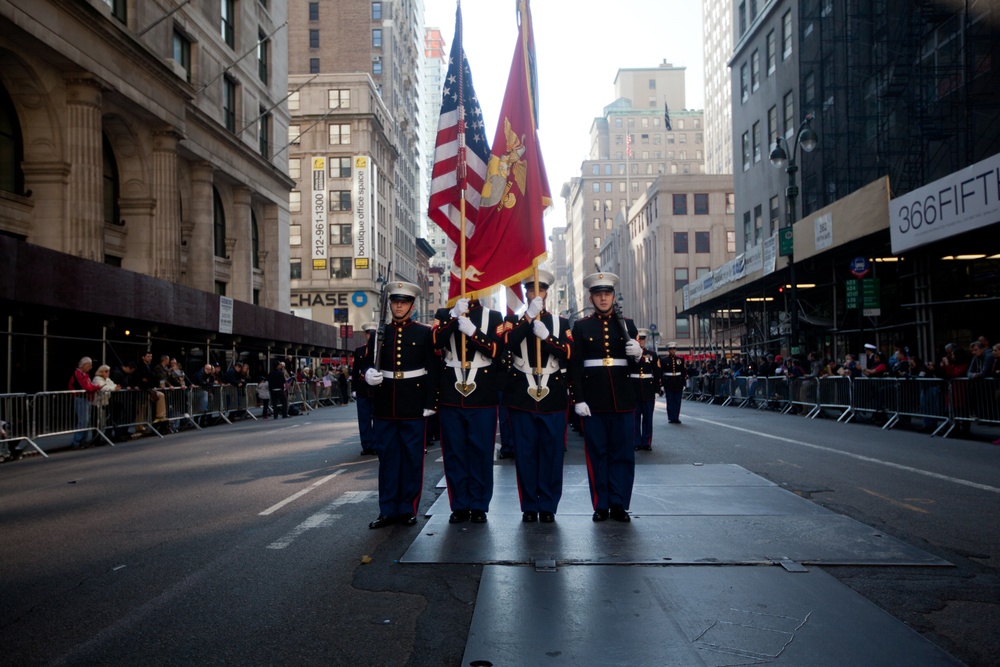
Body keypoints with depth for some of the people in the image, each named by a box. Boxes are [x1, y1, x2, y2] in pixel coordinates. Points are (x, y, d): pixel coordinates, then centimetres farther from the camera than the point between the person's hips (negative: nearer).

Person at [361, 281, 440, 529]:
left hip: (414, 406, -2)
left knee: (412, 458, 3)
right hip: (385, 406, 3)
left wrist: (430, 403, -7)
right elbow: (366, 362, 13)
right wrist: (368, 374, -11)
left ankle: (408, 509, 14)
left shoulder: (425, 333, 2)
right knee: (387, 457, 6)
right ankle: (388, 510, 14)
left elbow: (433, 370, -1)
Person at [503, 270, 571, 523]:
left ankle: (548, 506, 12)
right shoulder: (514, 321, 9)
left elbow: (568, 353, -4)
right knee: (525, 452, 2)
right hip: (521, 396, 0)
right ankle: (529, 506, 12)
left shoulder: (561, 322, 11)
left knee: (552, 452, 2)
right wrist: (530, 317, -18)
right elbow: (508, 343, -13)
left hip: (553, 395, 1)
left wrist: (546, 335, -18)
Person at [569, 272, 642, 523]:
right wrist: (578, 399, -8)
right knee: (597, 453, 3)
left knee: (623, 453, 3)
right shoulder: (581, 326, 6)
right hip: (593, 399, -1)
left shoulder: (627, 325, 10)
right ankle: (601, 505, 11)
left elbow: (636, 367, 13)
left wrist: (638, 355, -11)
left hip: (622, 398, 2)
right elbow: (574, 366, 1)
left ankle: (619, 504, 13)